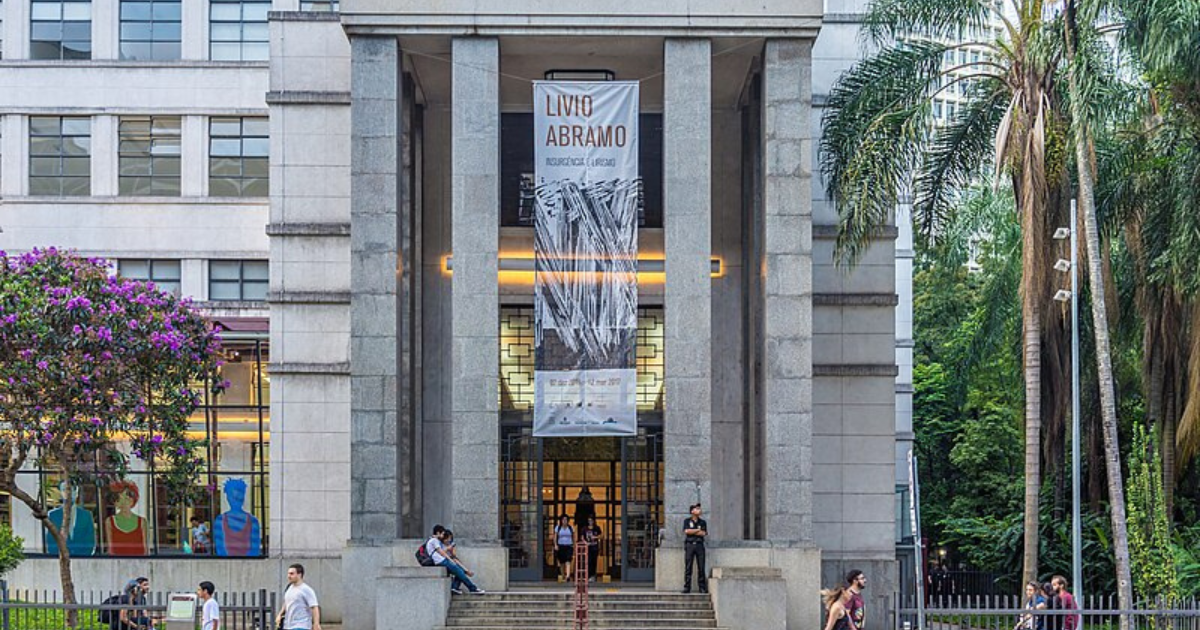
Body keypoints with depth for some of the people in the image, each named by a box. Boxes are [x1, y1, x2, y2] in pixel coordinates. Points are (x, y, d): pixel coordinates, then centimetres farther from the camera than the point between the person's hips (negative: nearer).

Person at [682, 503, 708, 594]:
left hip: (699, 545, 1)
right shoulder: (687, 521, 9)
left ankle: (703, 588, 1)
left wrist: (692, 531, -3)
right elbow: (686, 531, -8)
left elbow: (703, 533, -2)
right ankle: (687, 588, -2)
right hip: (689, 545, -1)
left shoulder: (703, 522, 12)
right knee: (688, 567, -4)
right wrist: (698, 530, -2)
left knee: (701, 567, -2)